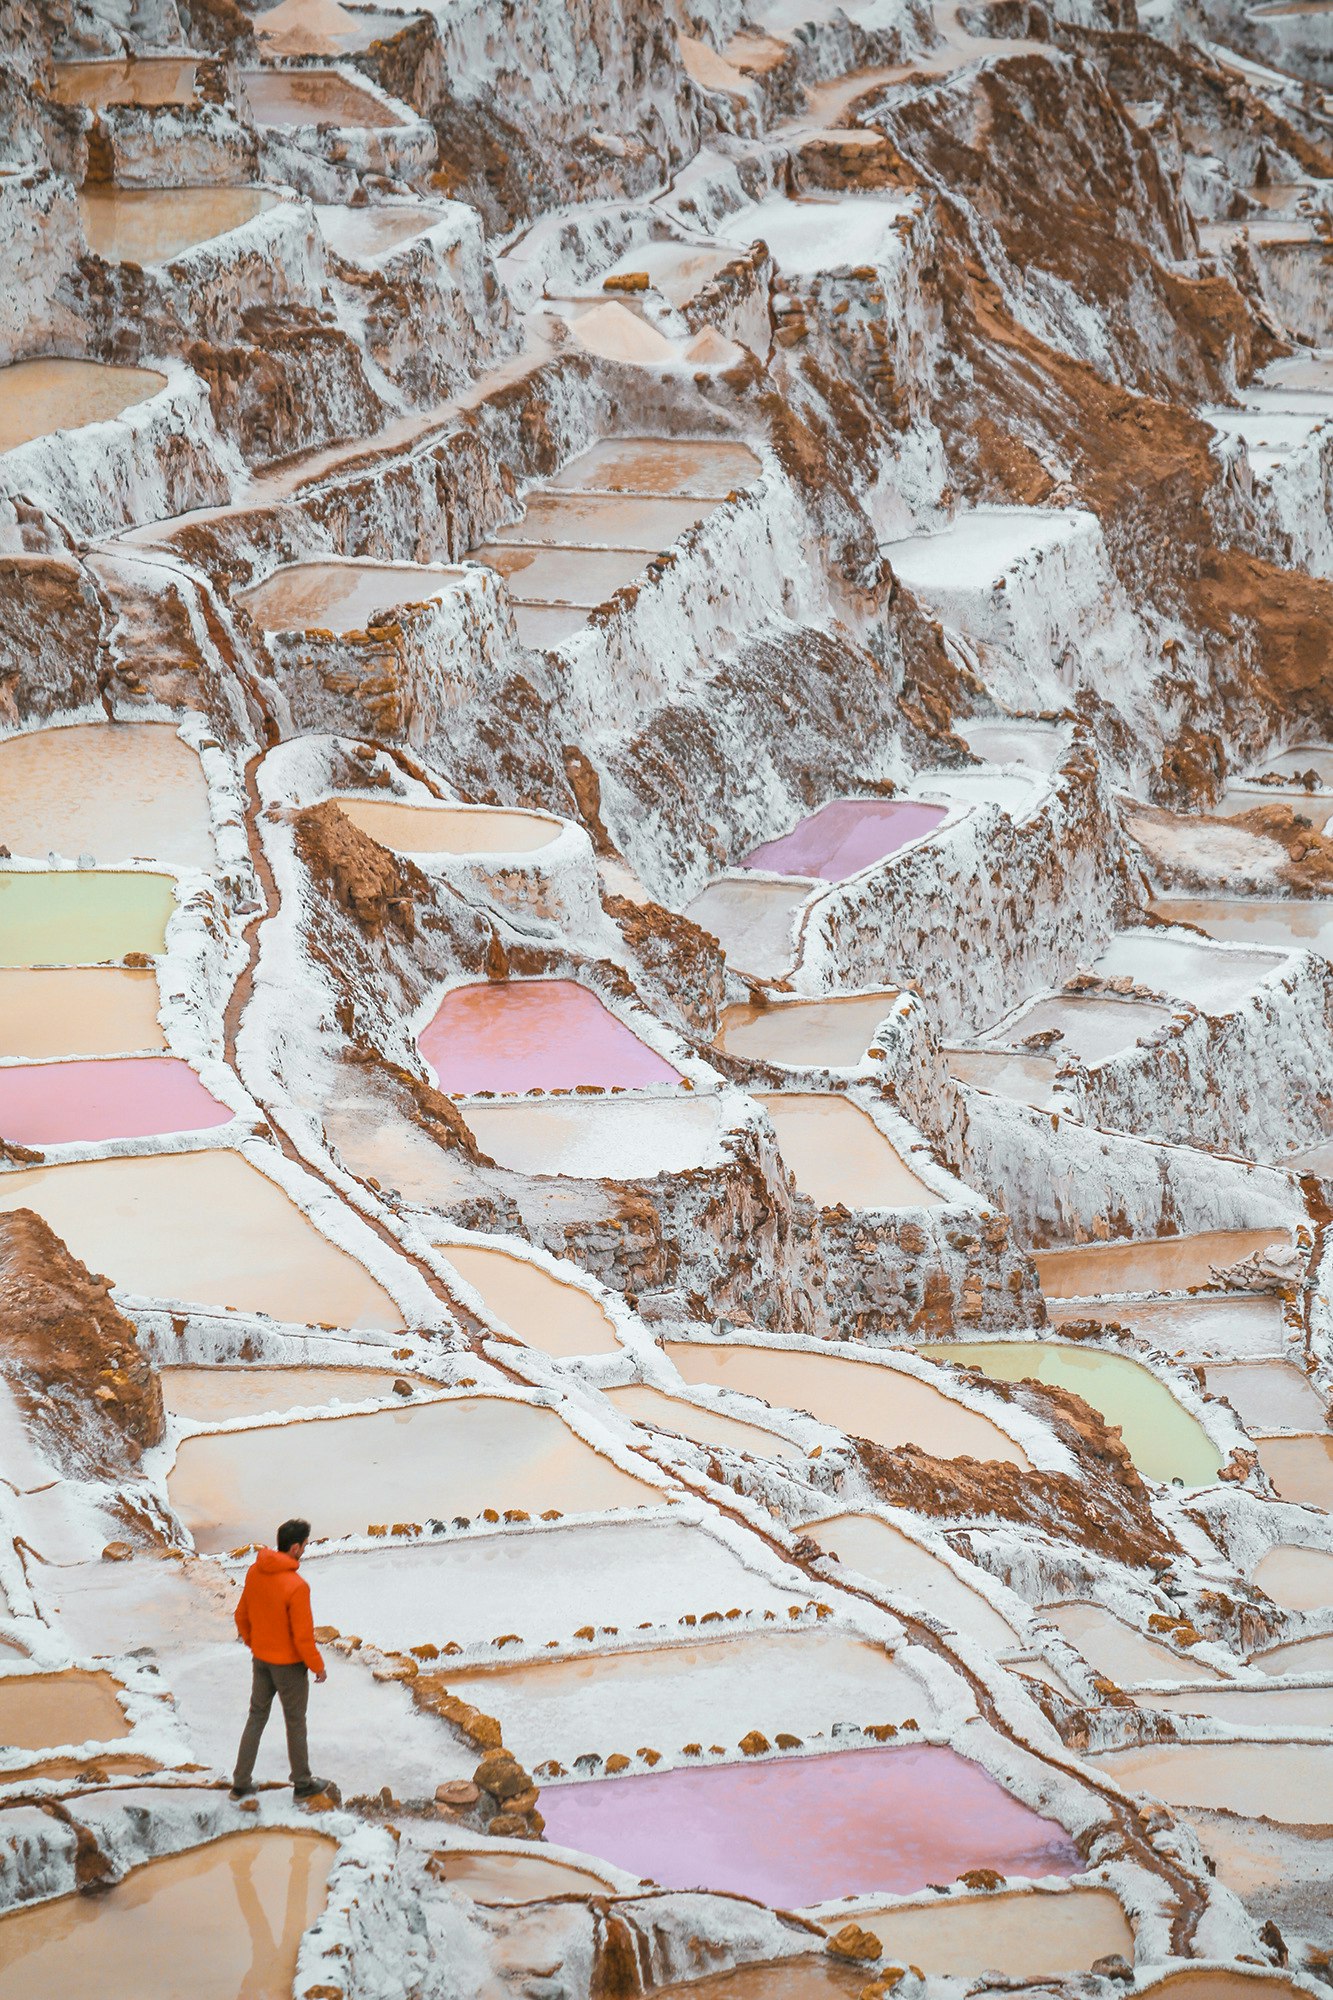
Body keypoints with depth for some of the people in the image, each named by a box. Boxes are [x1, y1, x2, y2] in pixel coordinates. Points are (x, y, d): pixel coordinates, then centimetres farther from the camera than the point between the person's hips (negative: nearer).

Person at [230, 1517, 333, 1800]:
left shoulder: (255, 1572, -8)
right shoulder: (296, 1586, -30)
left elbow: (242, 1615, 5)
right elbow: (303, 1636, -24)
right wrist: (317, 1667, -8)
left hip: (261, 1659, 6)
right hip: (289, 1664, -6)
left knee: (256, 1717, 19)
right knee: (295, 1723, 13)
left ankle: (241, 1783, 25)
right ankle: (302, 1783, 30)